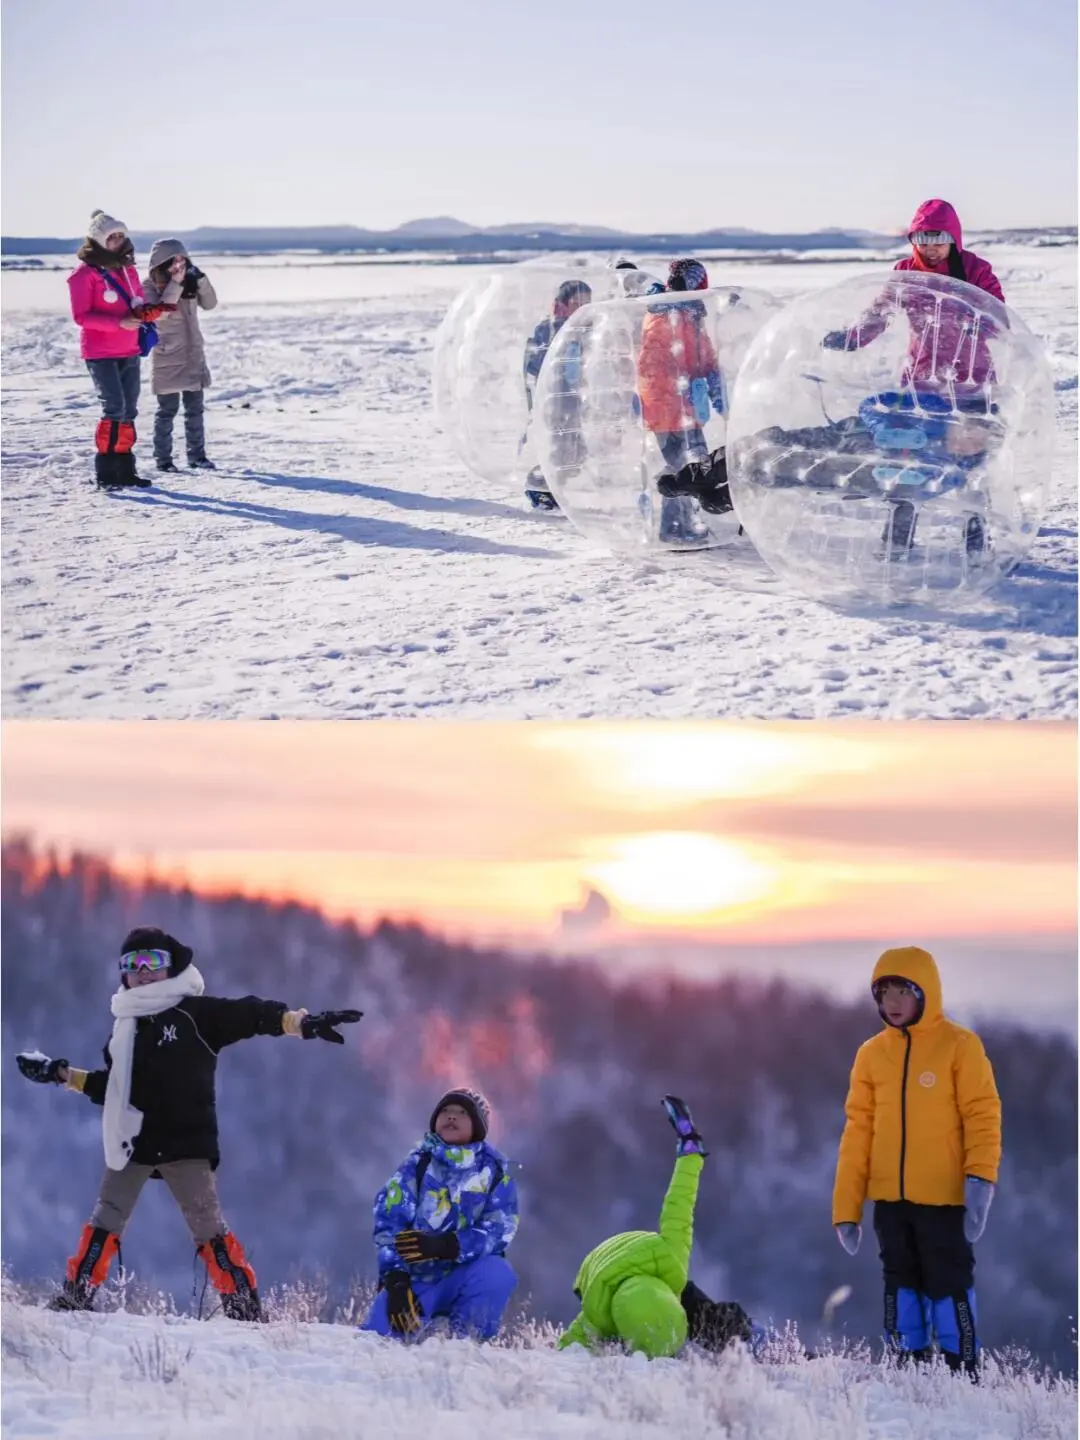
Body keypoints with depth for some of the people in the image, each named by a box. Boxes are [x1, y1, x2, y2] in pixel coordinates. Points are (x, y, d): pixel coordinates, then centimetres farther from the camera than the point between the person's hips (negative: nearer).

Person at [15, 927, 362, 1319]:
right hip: (133, 1142, 5)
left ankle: (244, 1305, -5)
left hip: (185, 1141, -5)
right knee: (106, 1219, 7)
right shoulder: (126, 1026, 15)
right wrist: (62, 1074, 18)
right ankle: (75, 1296, 14)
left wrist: (301, 1022, -25)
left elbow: (250, 1014, -11)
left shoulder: (195, 1013, -3)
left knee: (207, 1226, -7)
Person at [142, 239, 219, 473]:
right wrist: (175, 284, -27)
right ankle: (163, 459, 5)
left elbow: (209, 303, 1)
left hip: (193, 355, 5)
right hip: (167, 357, -5)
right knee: (168, 410, -2)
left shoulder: (189, 283, 6)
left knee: (195, 408, 9)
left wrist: (200, 279, -12)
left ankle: (197, 456, 17)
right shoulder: (151, 286, -9)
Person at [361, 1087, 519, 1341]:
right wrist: (395, 1281, -24)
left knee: (497, 1272, -33)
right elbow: (389, 1224, -9)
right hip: (416, 1279, 0)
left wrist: (444, 1246, -29)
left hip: (465, 1278, 0)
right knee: (377, 1338, -24)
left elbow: (499, 1231, -12)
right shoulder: (416, 1165, -1)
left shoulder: (495, 1170, 0)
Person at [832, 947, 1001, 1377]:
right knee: (901, 1286, 11)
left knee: (949, 1285, -3)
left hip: (944, 1197, -5)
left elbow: (982, 1115, -8)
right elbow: (858, 1130, 9)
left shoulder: (959, 1046, -5)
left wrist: (981, 1179, -22)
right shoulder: (872, 1053, 8)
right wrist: (846, 1207, 5)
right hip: (890, 1198, 5)